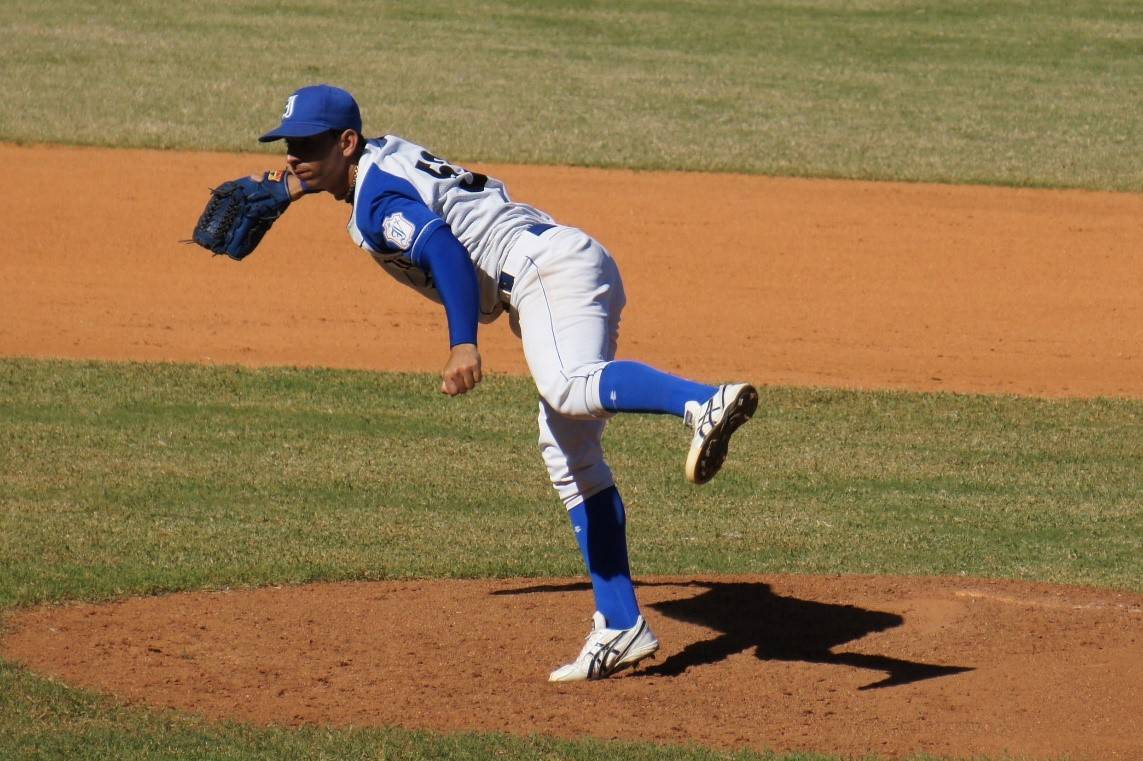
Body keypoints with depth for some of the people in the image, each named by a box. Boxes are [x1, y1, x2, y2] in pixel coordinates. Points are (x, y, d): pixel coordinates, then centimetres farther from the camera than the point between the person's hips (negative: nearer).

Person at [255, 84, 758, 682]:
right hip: (582, 272, 10)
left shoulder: (376, 201, -8)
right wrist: (300, 188, 49)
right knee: (570, 457, 11)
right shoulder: (387, 154, 22)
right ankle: (620, 627, 10)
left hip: (549, 266, -10)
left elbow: (444, 249, -25)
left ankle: (705, 403, -63)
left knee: (569, 388, -38)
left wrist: (463, 343, -34)